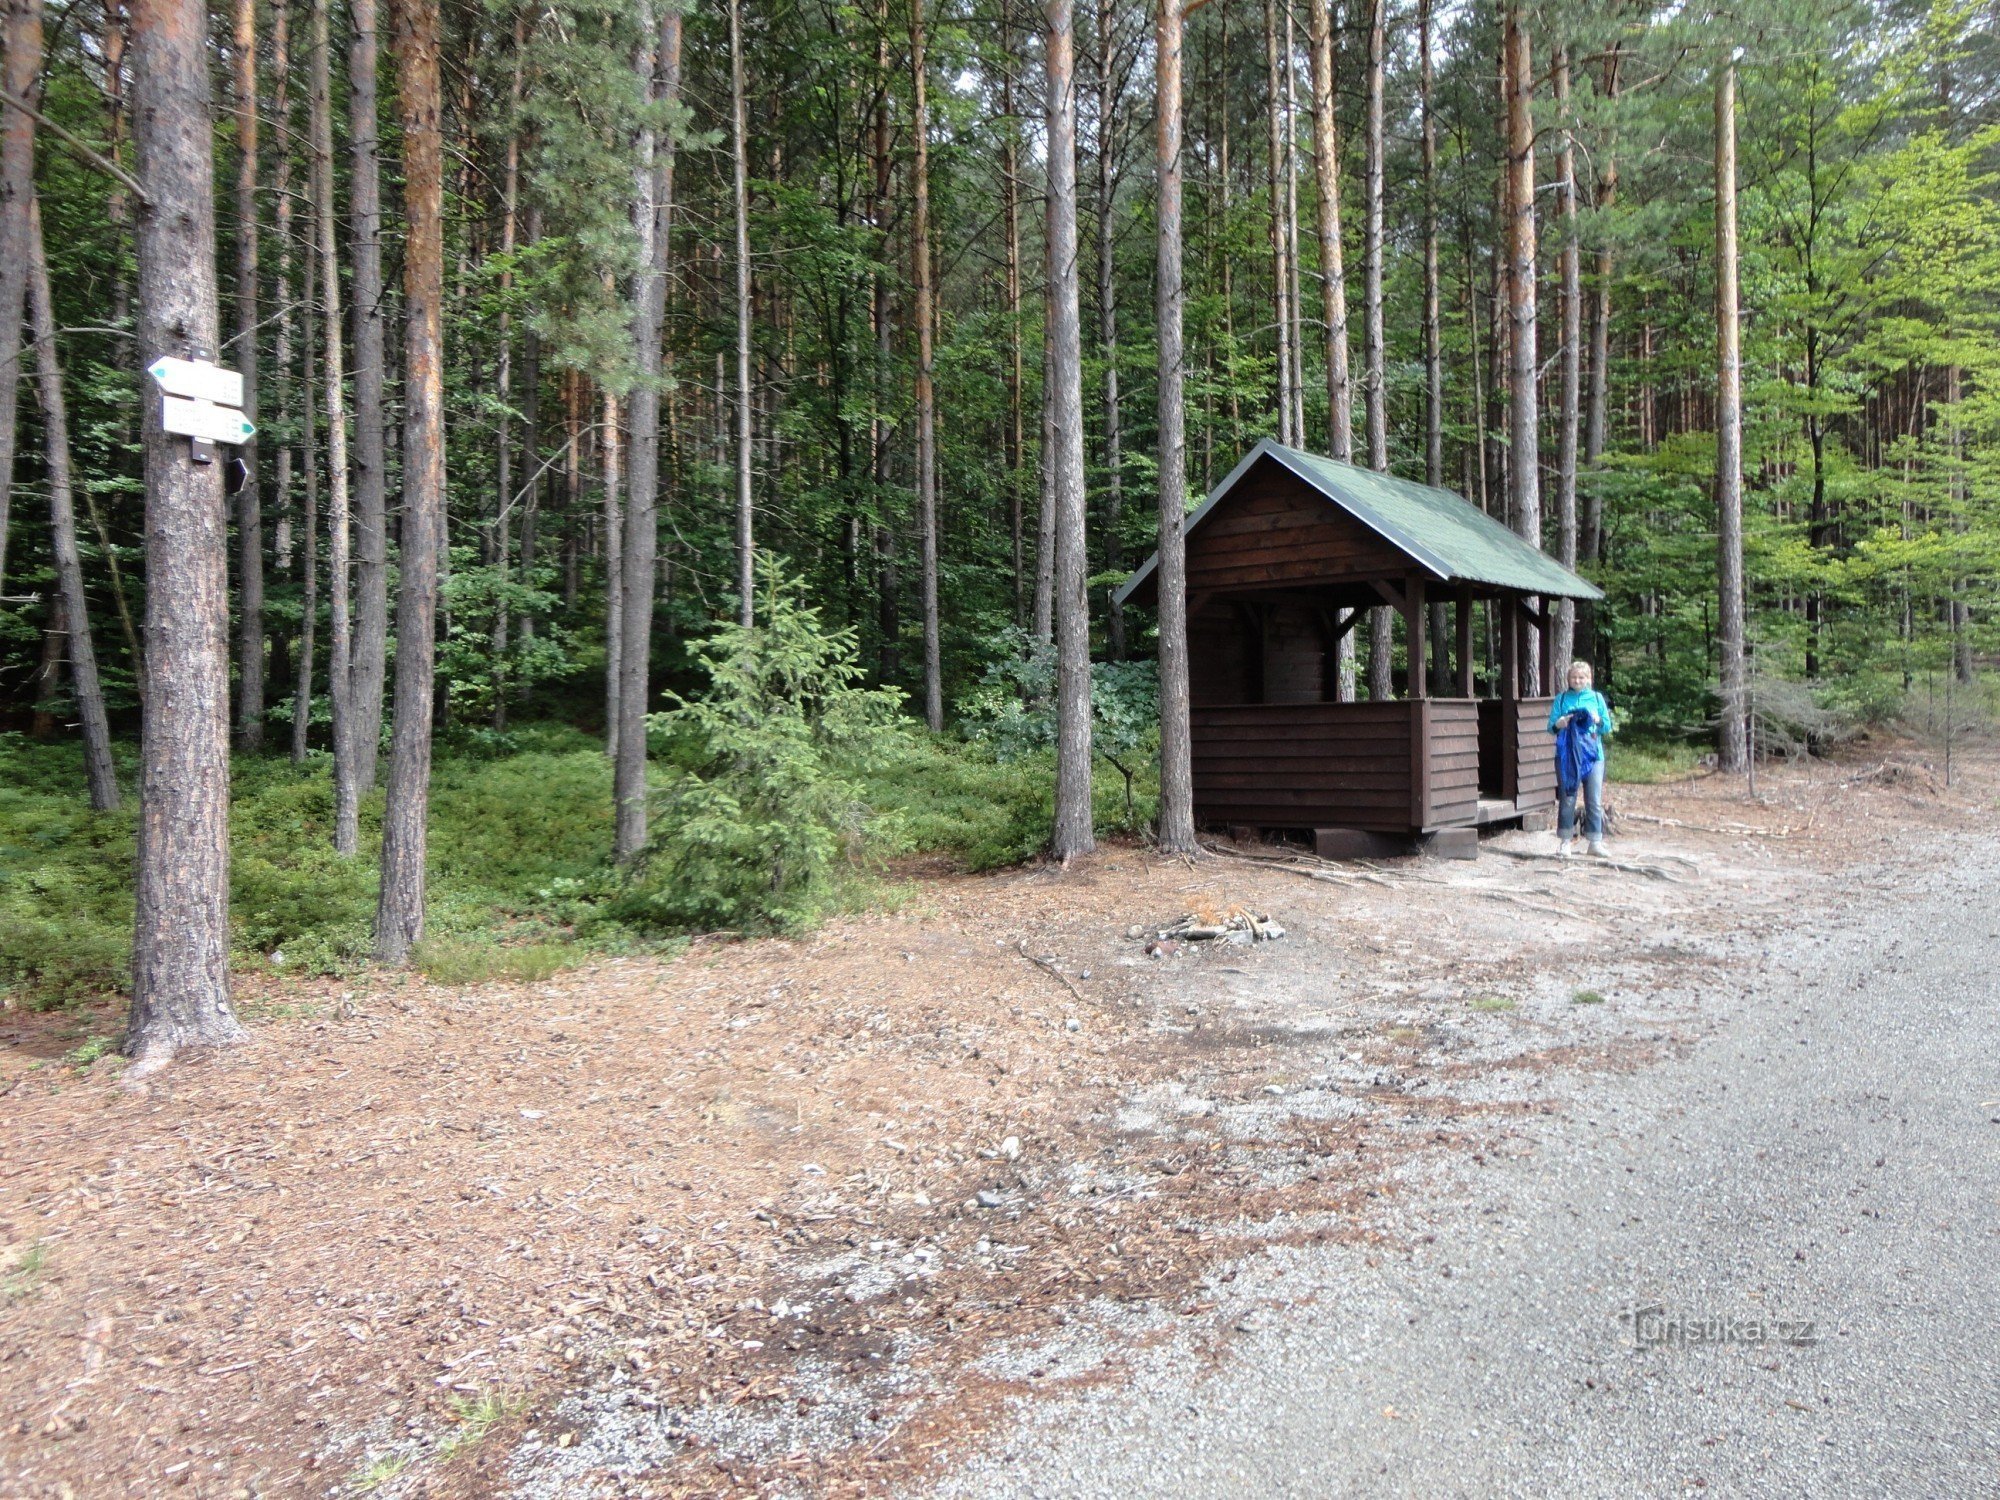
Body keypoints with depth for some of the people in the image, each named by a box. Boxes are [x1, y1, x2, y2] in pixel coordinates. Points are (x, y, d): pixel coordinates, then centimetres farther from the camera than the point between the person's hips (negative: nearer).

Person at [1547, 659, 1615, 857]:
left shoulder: (1597, 698, 9)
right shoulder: (1562, 699, 6)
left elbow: (1608, 727, 9)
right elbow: (1550, 726, 4)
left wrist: (1598, 720, -12)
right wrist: (1558, 724, -18)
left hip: (1593, 755, 1)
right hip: (1567, 755, -1)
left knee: (1594, 800, 1)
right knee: (1567, 799, -1)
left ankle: (1595, 841, 7)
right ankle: (1565, 841, 4)